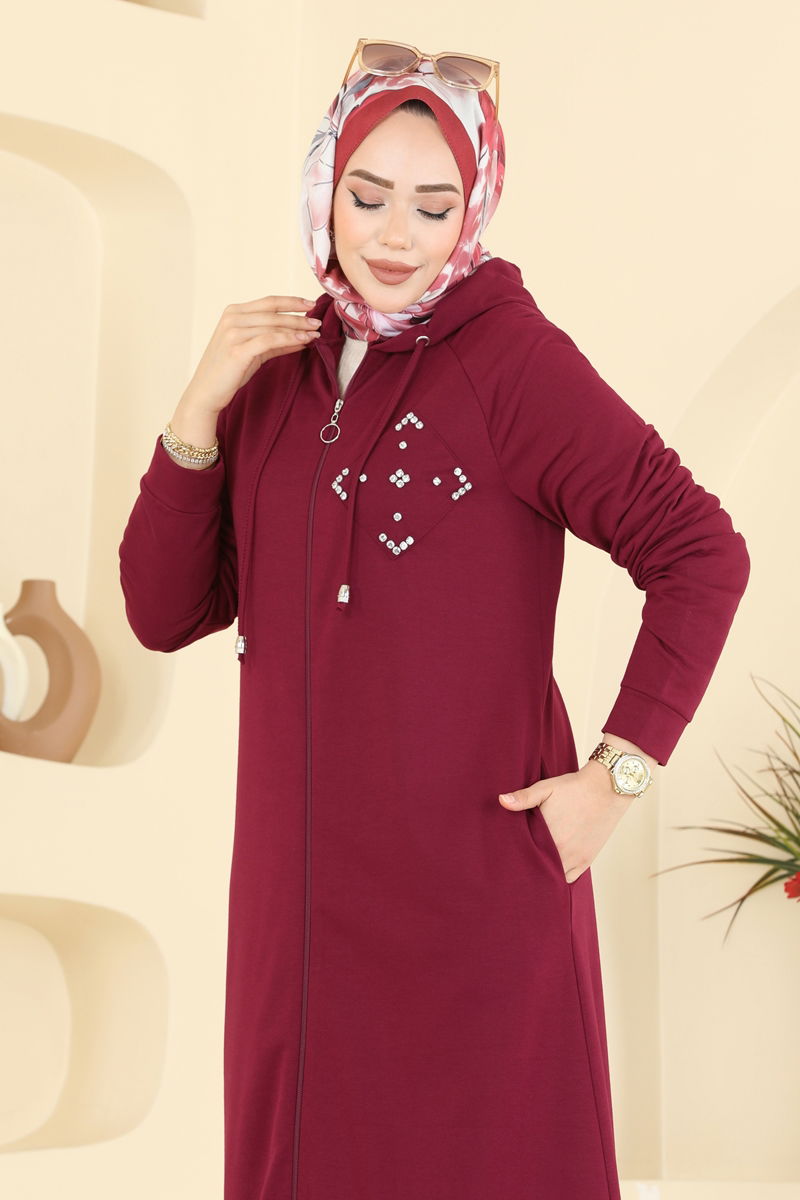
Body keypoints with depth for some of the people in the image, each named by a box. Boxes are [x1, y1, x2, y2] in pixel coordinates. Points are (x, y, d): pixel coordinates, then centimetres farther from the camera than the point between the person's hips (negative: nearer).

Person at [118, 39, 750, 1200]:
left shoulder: (510, 358, -8)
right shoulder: (278, 377, 9)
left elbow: (701, 553, -11)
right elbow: (166, 615, 5)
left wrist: (617, 775, -13)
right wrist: (201, 407, -6)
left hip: (477, 878, -5)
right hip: (298, 888, 6)